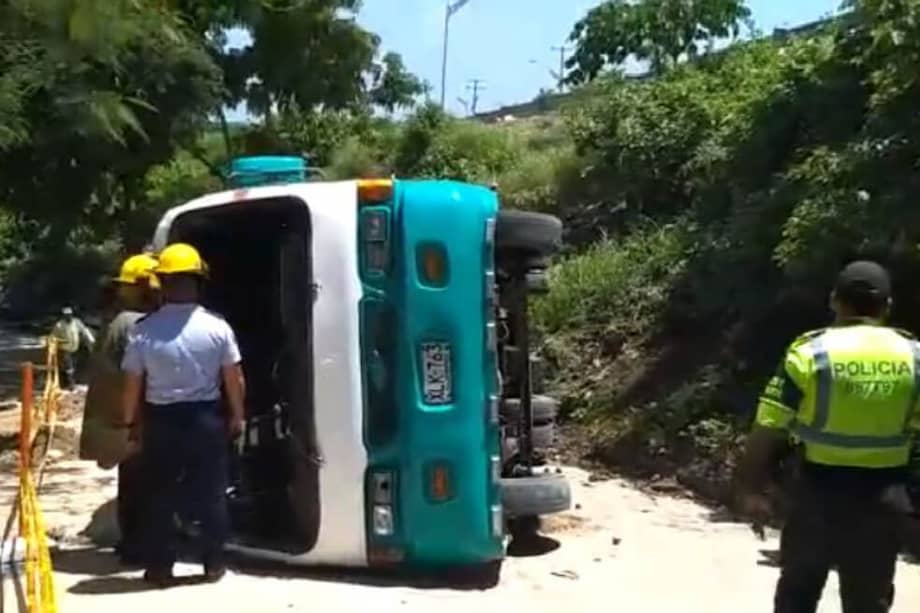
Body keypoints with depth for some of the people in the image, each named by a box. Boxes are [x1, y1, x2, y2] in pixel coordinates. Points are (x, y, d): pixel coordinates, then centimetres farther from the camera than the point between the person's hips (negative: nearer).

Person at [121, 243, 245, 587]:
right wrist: (237, 416, 10)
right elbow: (234, 379, -4)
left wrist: (130, 420, 13)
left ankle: (160, 567, 16)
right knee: (211, 492, 12)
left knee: (159, 495, 11)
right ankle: (213, 564, 20)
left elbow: (133, 384, -3)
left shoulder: (144, 331, -8)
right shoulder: (217, 327, -9)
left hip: (160, 420, 0)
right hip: (207, 418, 0)